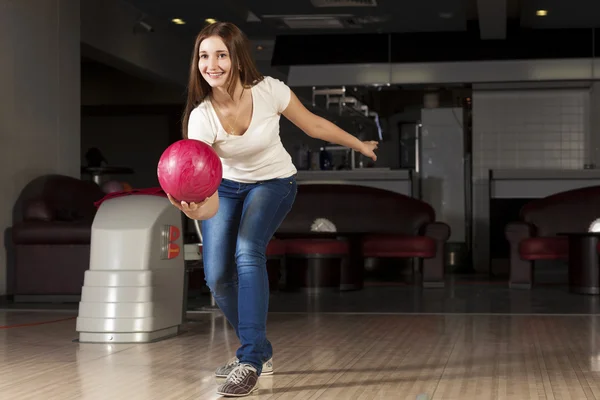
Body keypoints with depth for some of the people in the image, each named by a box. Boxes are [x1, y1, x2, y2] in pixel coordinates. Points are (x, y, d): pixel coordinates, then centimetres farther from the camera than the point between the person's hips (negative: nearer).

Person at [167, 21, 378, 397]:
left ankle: (250, 363, -24)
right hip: (226, 187, 2)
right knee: (217, 277, -4)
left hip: (273, 183, -2)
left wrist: (359, 145, 6)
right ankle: (260, 350, 23)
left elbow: (313, 125, -7)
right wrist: (195, 208, -59)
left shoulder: (269, 91, -28)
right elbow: (210, 201, -35)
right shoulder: (201, 117, -27)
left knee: (248, 251, -28)